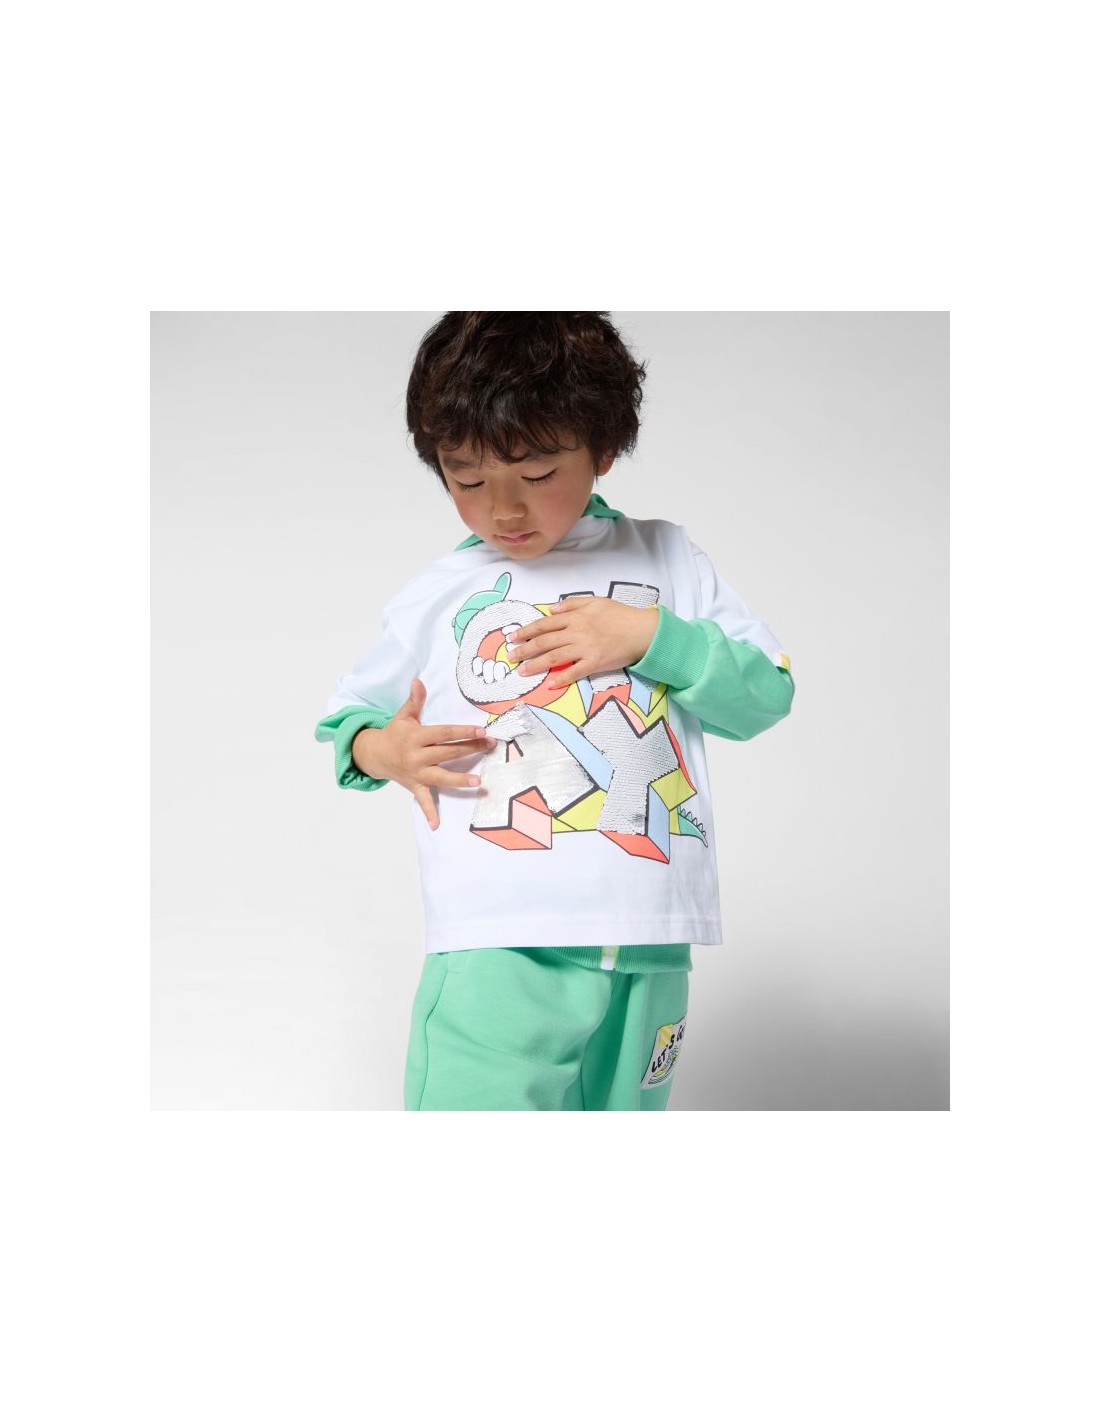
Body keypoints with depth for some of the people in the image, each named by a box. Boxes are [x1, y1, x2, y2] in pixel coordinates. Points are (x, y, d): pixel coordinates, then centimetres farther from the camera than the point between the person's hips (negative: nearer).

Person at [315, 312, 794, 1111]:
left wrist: (650, 634, -7)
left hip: (648, 950, 2)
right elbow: (348, 713, 20)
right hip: (499, 950, -1)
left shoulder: (668, 561, 10)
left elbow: (766, 695, 7)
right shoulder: (436, 597, 9)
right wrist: (380, 750, -3)